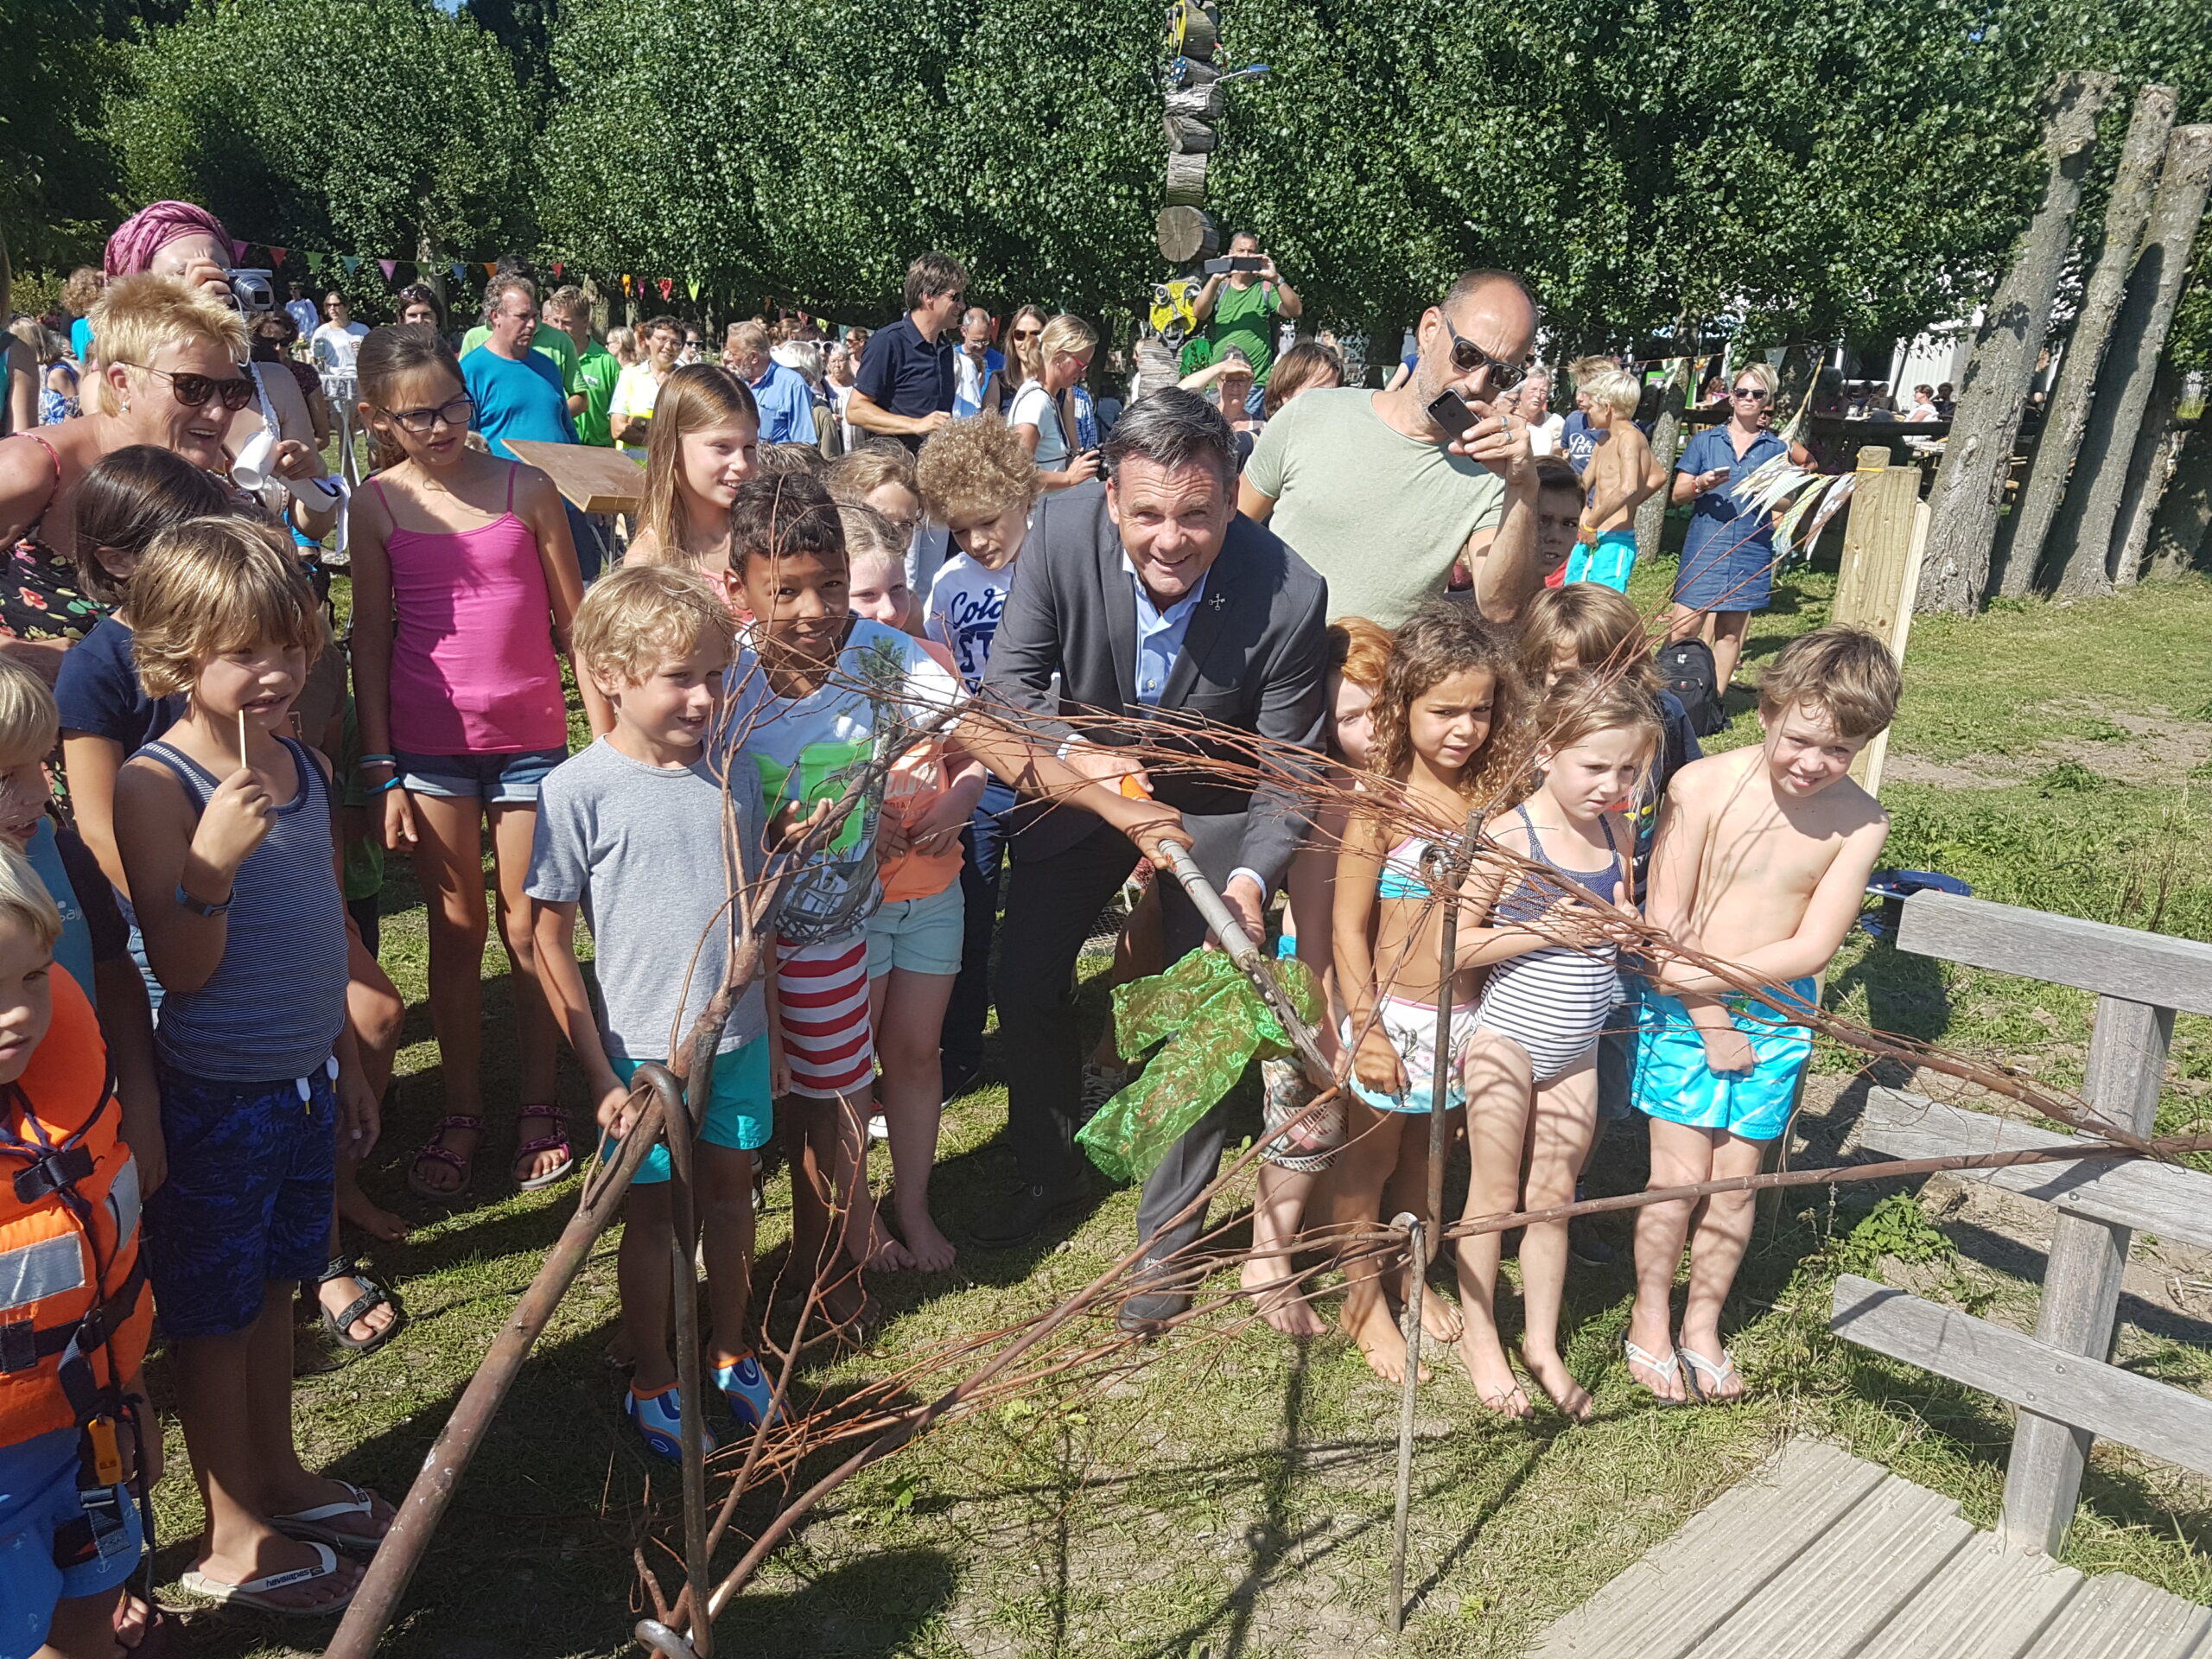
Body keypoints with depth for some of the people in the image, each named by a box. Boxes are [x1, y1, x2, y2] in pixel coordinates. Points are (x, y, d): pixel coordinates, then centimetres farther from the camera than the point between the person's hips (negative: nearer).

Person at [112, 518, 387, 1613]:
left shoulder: (300, 765, 3)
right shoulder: (157, 785, -19)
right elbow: (180, 969, -20)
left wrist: (347, 1064, 18)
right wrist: (210, 863, -37)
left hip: (303, 1081, 7)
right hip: (214, 1099, -7)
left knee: (274, 1285, 22)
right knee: (213, 1313, 10)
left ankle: (278, 1480, 41)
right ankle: (231, 1541, 27)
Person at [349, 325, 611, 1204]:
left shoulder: (526, 487, -2)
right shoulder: (376, 506, -1)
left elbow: (574, 618, 2)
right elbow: (369, 637, 2)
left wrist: (608, 734, 0)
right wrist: (380, 770, -2)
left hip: (530, 737, 0)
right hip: (428, 742, 1)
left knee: (528, 931, 7)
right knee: (455, 930, 10)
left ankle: (540, 1107, 23)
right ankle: (461, 1111, 24)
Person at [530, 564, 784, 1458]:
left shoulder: (733, 776, -1)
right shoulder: (579, 789, -15)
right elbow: (550, 941, -11)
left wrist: (768, 1031, 13)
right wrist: (601, 1074, -12)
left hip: (737, 1037, 4)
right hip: (644, 1047, -4)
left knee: (730, 1191, 18)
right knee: (653, 1214, 12)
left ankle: (730, 1352, 40)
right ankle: (652, 1380, 32)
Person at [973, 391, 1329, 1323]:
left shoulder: (1289, 597, -31)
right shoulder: (1061, 532, -27)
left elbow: (1292, 769, -21)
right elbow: (1008, 683, -18)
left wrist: (1252, 875, -38)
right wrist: (1075, 755, -39)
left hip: (1215, 804, -2)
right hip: (1084, 777, 3)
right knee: (1025, 983, 10)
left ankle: (1169, 1230, 24)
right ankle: (1046, 1174, 37)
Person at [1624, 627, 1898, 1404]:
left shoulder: (1859, 822, -9)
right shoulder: (1702, 785, -17)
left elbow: (1811, 947, -10)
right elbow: (1666, 920, -13)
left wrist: (1715, 976, -20)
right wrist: (1711, 1023, -10)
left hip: (1775, 1013, 2)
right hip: (1682, 1007, -2)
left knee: (1736, 1179, 9)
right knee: (1678, 1175, 0)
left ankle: (1702, 1324, 30)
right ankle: (1650, 1321, 21)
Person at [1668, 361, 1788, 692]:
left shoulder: (1776, 448, 11)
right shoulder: (1705, 441, 9)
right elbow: (1678, 494, 5)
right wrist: (1701, 485, -15)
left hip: (1751, 551, 1)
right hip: (1704, 546, -1)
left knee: (1731, 632, 5)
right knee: (1684, 627, -11)